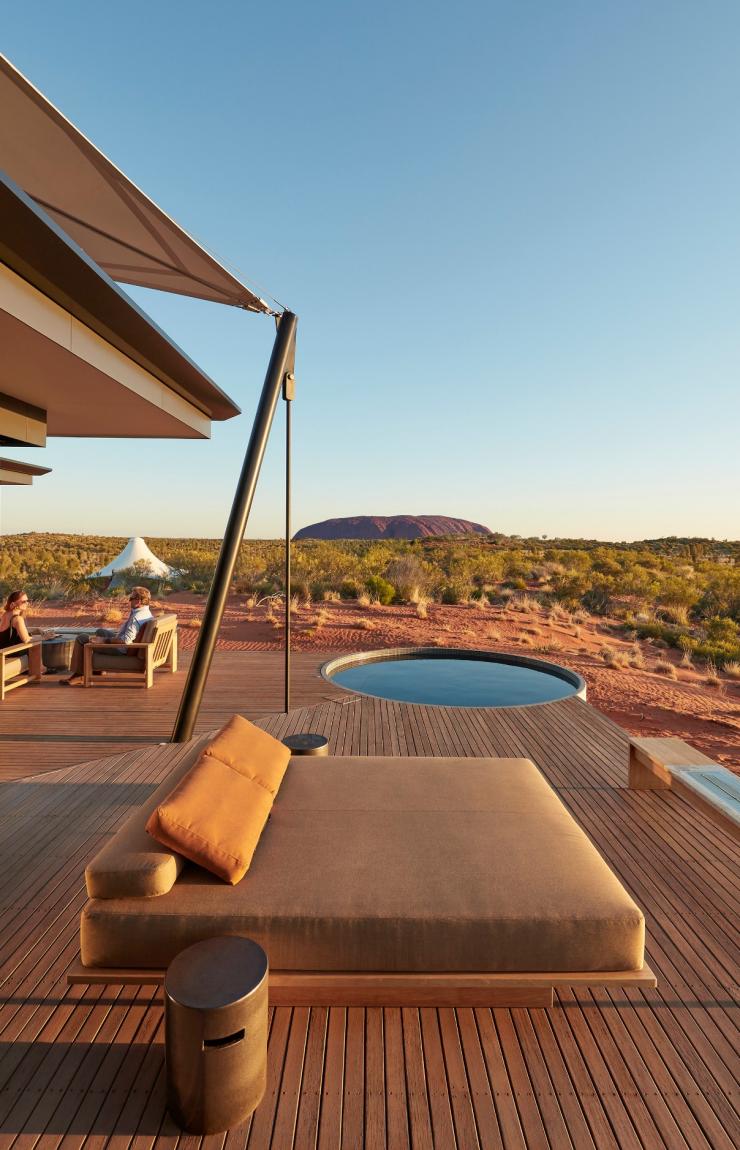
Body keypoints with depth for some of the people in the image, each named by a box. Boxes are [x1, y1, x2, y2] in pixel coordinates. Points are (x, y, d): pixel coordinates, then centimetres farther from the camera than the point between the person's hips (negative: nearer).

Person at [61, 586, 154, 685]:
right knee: (100, 631, 34)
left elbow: (126, 640, -37)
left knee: (81, 639, -1)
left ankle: (78, 674, 9)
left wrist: (104, 640, -27)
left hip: (121, 649, -10)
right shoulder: (147, 613, -1)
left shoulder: (136, 618, -32)